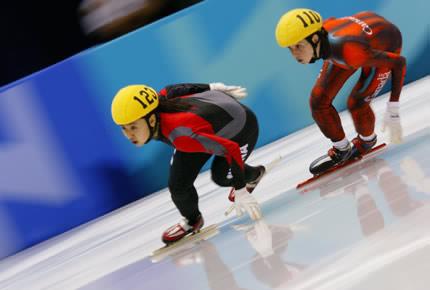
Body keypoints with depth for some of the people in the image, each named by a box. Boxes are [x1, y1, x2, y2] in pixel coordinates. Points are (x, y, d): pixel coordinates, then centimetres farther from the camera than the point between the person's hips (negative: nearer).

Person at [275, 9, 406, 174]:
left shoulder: (349, 50, -46)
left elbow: (399, 62, -36)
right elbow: (331, 21, -3)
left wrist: (393, 112, -37)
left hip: (385, 45, -5)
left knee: (356, 102, -19)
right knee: (318, 101, -3)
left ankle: (367, 139, 15)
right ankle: (341, 150, 21)